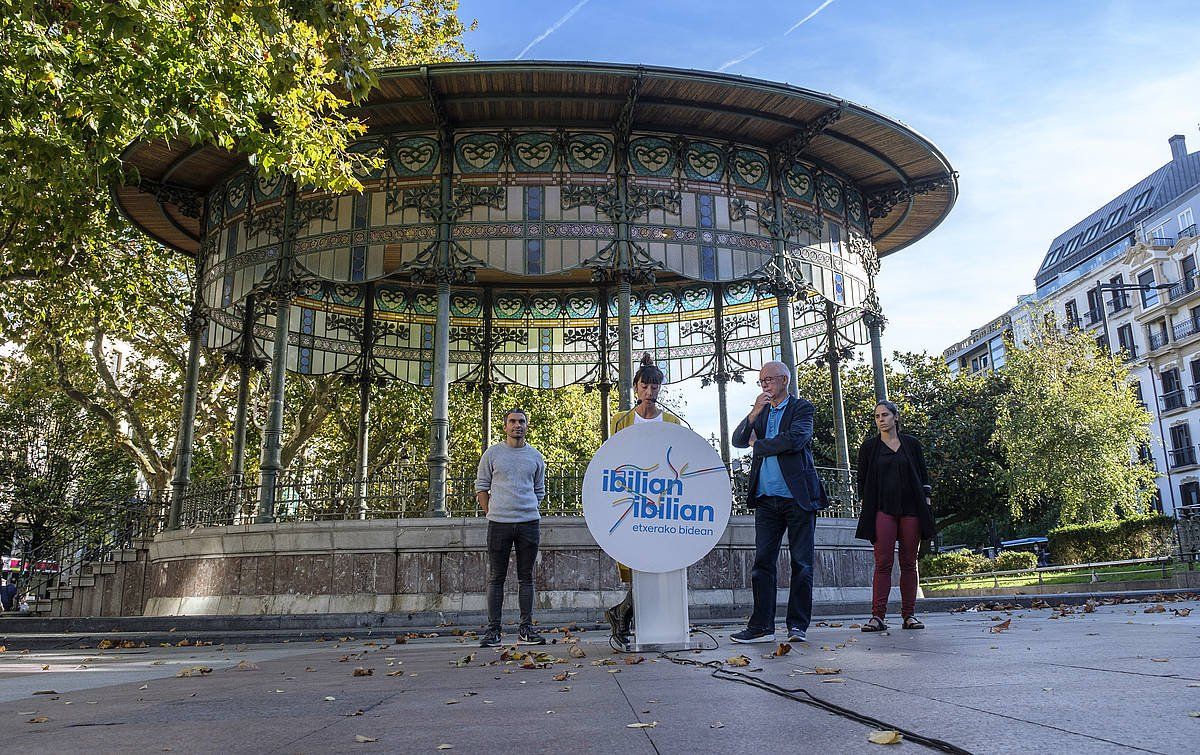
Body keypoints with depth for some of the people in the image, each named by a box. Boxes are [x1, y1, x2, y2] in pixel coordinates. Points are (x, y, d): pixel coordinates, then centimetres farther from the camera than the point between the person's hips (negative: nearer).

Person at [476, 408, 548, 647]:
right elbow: (481, 488, 9)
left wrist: (527, 511, 12)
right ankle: (493, 629, 6)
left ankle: (526, 629, 10)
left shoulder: (535, 457, 12)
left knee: (526, 577, 5)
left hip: (529, 522, 2)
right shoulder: (492, 454, 6)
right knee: (496, 577, 1)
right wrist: (492, 514, 4)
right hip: (499, 523, -2)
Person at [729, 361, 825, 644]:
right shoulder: (760, 412, 18)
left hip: (797, 497, -5)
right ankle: (762, 626, 5)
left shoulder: (802, 408, 2)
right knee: (762, 562, 1)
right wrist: (754, 413, -8)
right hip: (766, 499, 5)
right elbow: (738, 440, 7)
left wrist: (757, 444, -1)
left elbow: (794, 439, -15)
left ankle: (798, 625, 9)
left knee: (801, 564, 1)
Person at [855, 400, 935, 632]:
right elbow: (862, 481, 9)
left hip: (911, 509, 1)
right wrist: (868, 507, 1)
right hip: (883, 510, -1)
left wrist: (926, 504, 5)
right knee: (883, 563, -8)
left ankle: (909, 615, 9)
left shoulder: (912, 444, 10)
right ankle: (877, 616, -9)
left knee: (909, 563, 3)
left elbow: (924, 476, 13)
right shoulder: (869, 446, 8)